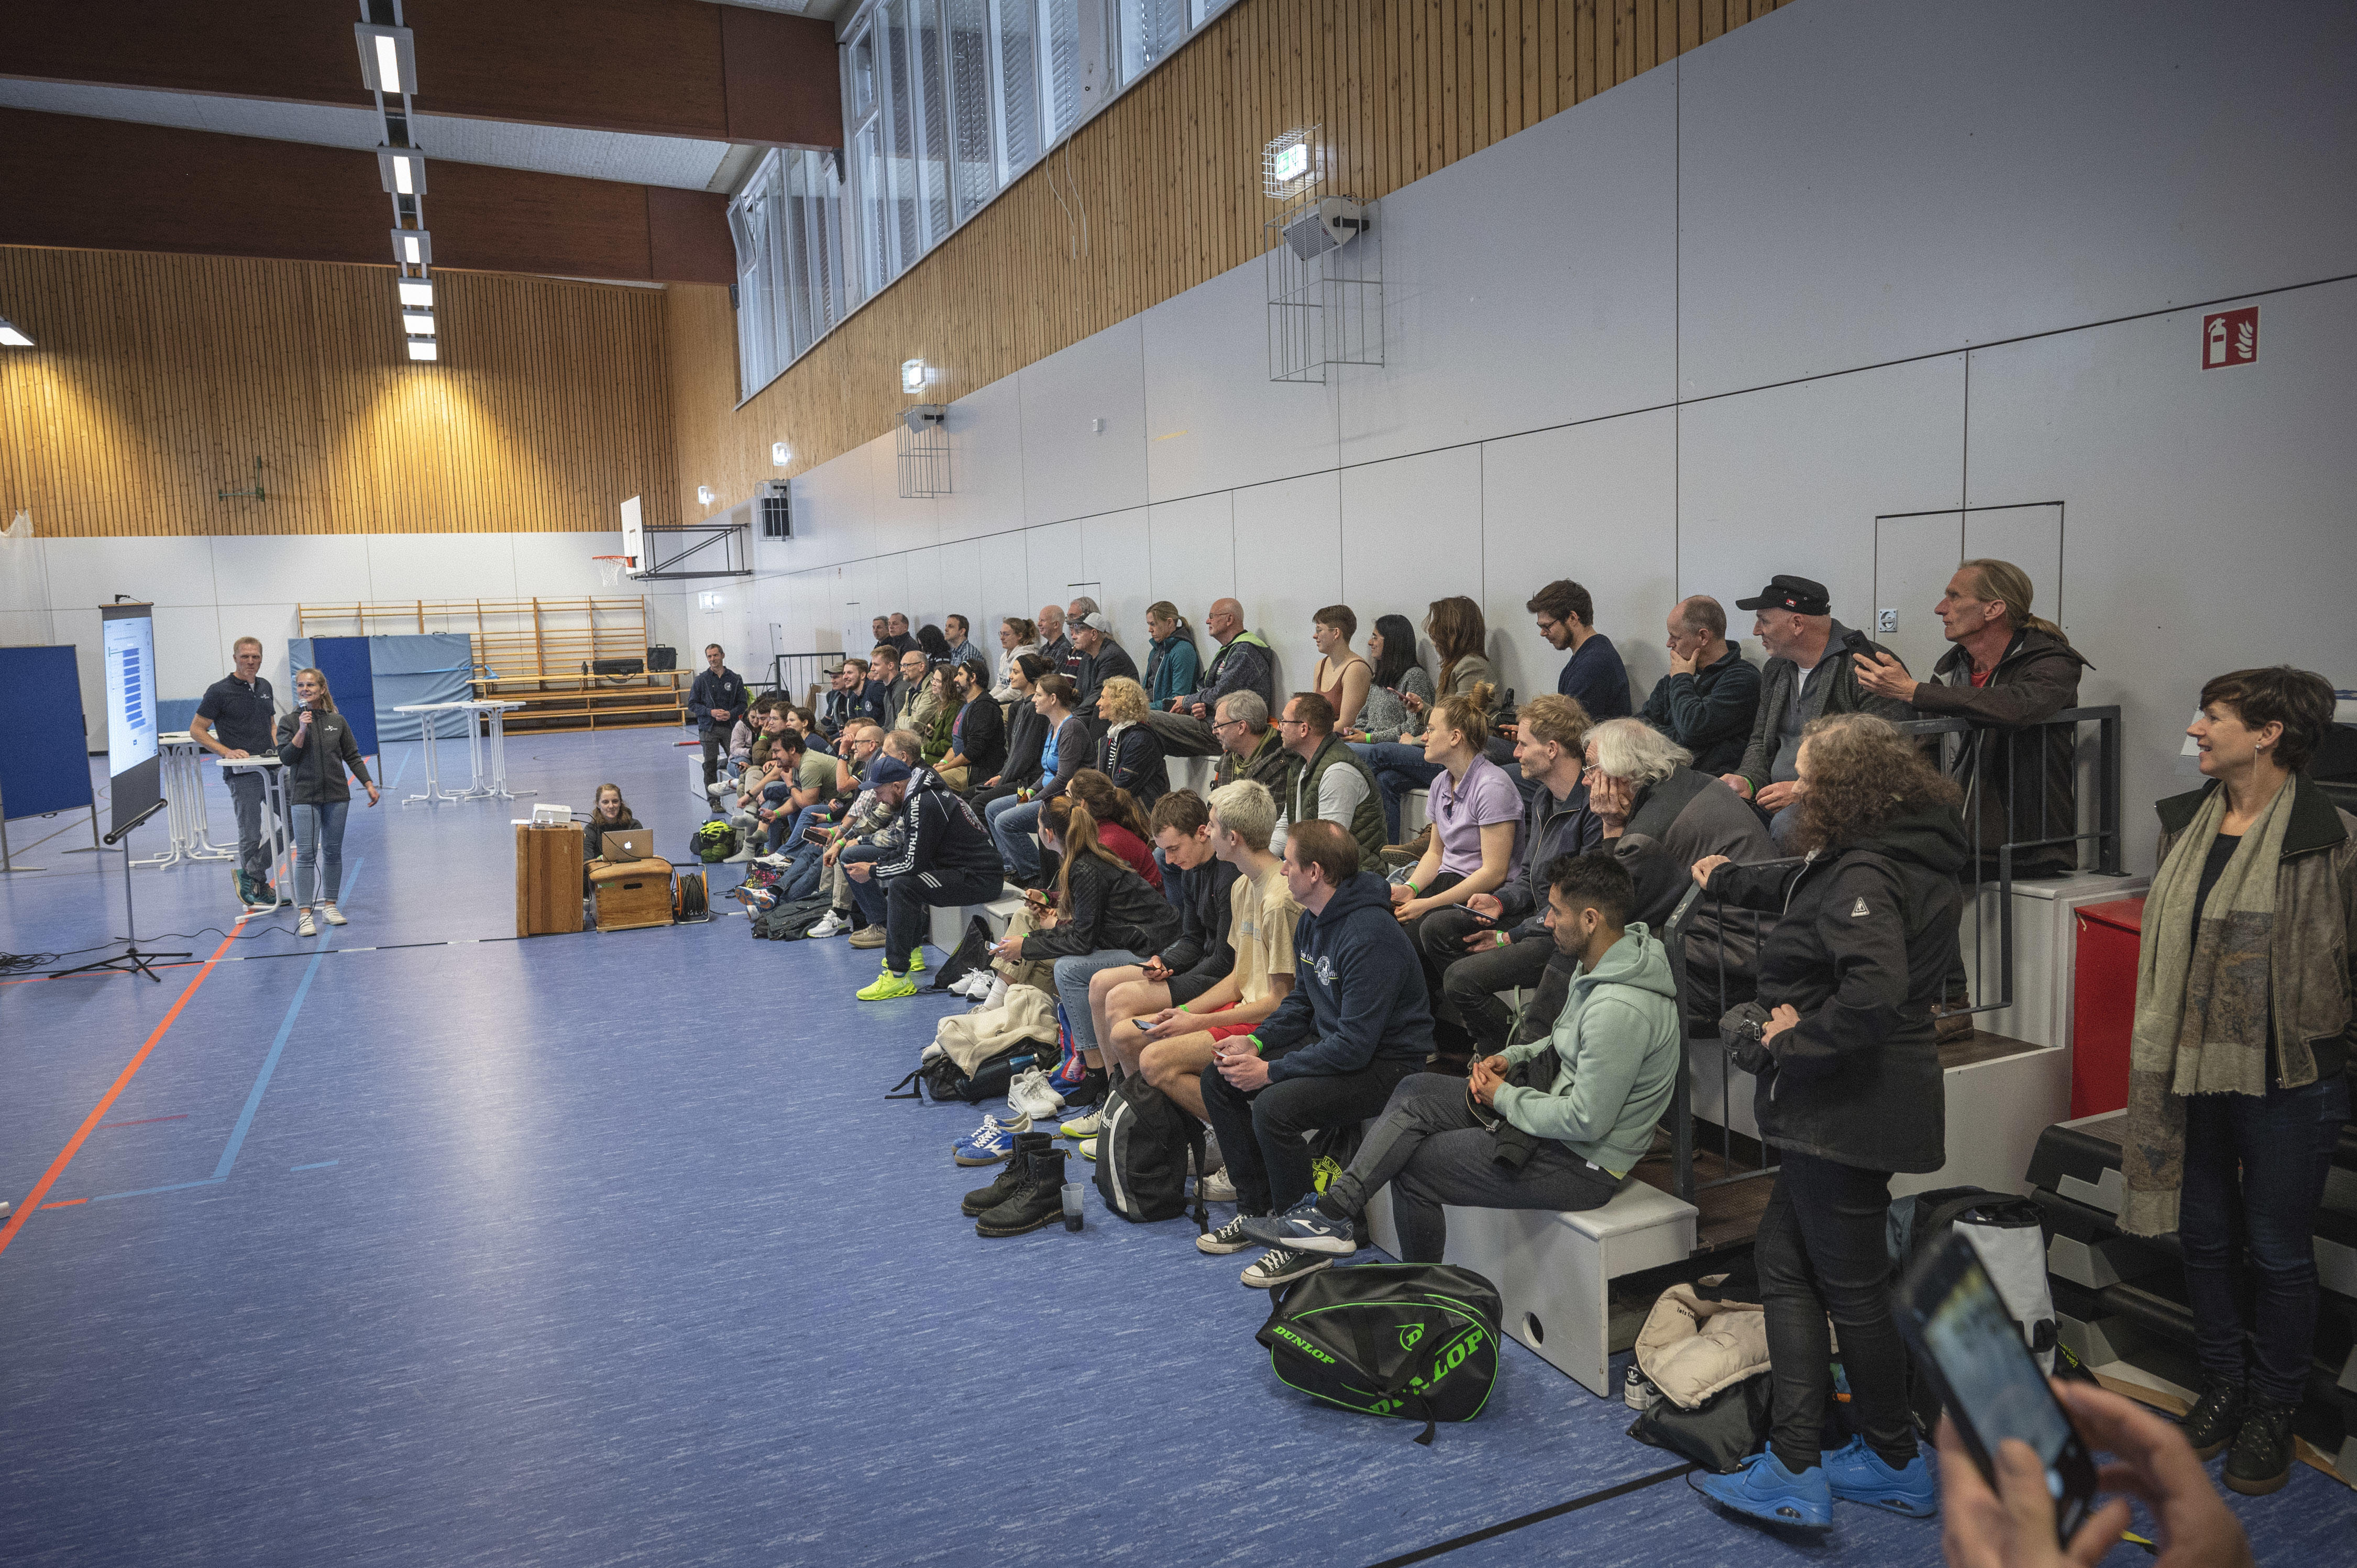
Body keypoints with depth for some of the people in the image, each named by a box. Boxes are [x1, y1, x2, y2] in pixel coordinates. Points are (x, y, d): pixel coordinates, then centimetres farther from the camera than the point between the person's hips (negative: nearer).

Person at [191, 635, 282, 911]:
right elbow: (196, 730, -3)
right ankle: (258, 886, 14)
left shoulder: (265, 687, 14)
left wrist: (275, 746, 7)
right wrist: (227, 752, -14)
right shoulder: (220, 691, -5)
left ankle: (249, 873, 16)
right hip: (242, 774, -6)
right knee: (250, 834, 0)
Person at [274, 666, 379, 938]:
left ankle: (329, 905, 20)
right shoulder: (289, 722, 0)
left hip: (337, 795, 2)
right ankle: (304, 914, -8)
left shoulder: (337, 721, 6)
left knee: (333, 852, 8)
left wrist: (369, 785, 6)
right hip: (304, 797, -2)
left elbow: (353, 757, 11)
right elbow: (286, 758, -9)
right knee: (305, 854, -8)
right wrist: (302, 730, -18)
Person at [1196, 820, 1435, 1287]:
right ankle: (1256, 1210, 13)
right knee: (1218, 1078, 4)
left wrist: (1271, 1071, -22)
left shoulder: (1370, 937, -28)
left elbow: (1355, 1045, -29)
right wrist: (1256, 1042, -2)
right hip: (1331, 1042, 10)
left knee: (1274, 1106, -30)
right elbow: (1301, 1000, 15)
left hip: (1385, 1062, -10)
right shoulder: (1311, 921, 3)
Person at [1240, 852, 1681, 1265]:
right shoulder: (1598, 966, 4)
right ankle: (1334, 1211, -2)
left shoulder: (1620, 1009, -30)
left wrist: (1504, 1098, -14)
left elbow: (1586, 1122, -28)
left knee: (1413, 1165, 0)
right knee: (1415, 1093, 1)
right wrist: (1512, 1058, 3)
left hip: (1583, 1162, -10)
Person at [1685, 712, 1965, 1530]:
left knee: (1852, 1285, 6)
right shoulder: (1904, 857, 10)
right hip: (1850, 1102, 11)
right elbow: (1800, 884, 30)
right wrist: (1729, 879, 45)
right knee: (1784, 1260, 15)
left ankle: (1896, 1462, 27)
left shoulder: (1862, 876, -22)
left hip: (1846, 1109, -11)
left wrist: (1799, 1037, -21)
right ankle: (1796, 1468, 19)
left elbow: (1877, 988, -37)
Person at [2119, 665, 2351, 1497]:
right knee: (2204, 1235, 16)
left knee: (2279, 1252, 9)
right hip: (2191, 1069, 5)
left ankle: (2273, 1412, 27)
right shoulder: (2184, 823, 6)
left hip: (2286, 1077, -5)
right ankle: (2224, 1385, 34)